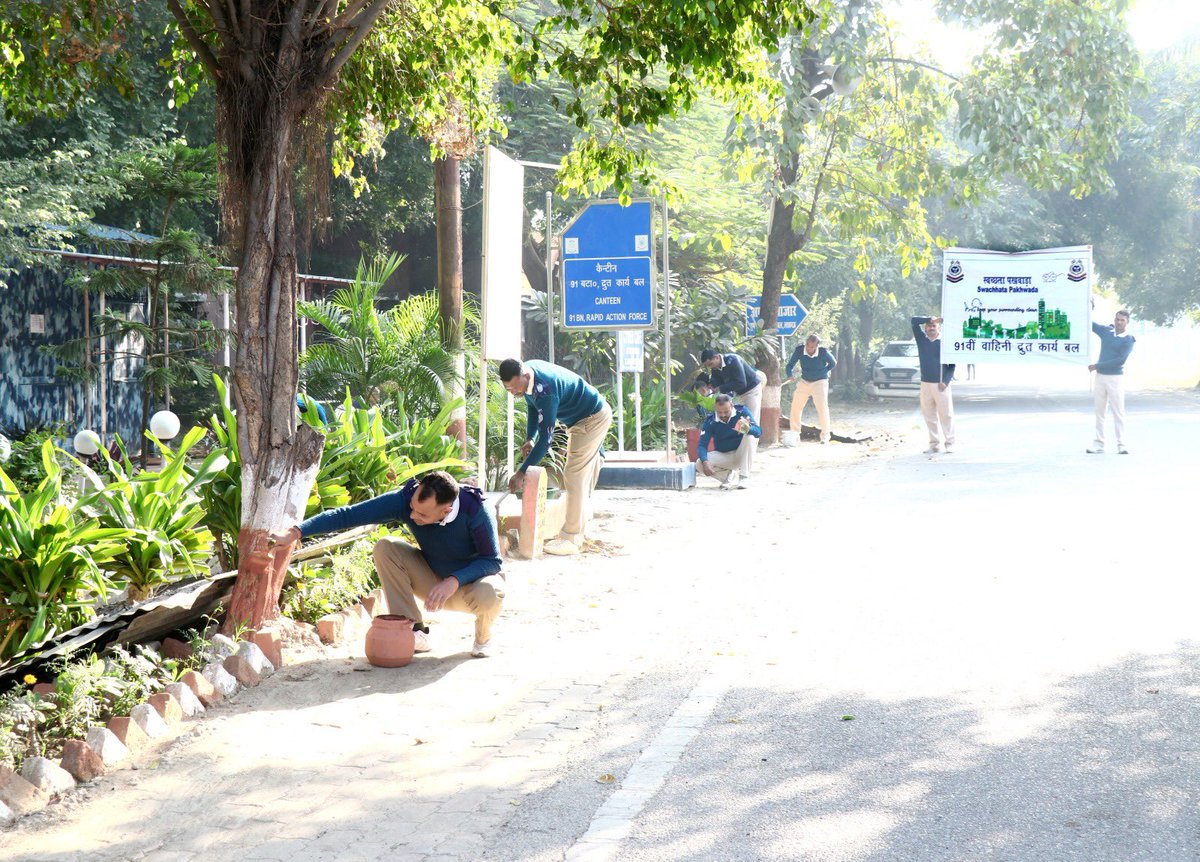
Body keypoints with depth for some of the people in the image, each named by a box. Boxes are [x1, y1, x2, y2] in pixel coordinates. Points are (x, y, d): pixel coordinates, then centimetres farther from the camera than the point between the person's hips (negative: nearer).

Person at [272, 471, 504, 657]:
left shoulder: (475, 509, -31)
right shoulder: (405, 499, -23)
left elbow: (492, 560, -22)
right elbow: (348, 515, -24)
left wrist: (455, 581, -38)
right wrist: (295, 532, -33)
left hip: (469, 583, -3)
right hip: (433, 580, 3)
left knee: (489, 593, -39)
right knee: (386, 547, -22)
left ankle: (483, 637, -1)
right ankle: (415, 633, -14)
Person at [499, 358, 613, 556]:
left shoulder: (544, 389, -36)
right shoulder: (526, 372, -7)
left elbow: (545, 438, -34)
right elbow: (533, 408, 11)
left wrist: (521, 473, -32)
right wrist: (529, 439, -1)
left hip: (592, 419, -10)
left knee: (574, 476, -12)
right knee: (582, 477, 14)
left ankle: (571, 539, -10)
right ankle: (576, 531, 21)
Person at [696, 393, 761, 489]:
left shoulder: (742, 412, -17)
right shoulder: (710, 421, -16)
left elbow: (759, 431, -23)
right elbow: (702, 445, -17)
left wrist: (747, 429, -48)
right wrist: (705, 462, -38)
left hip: (742, 454, -1)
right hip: (722, 455, 1)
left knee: (750, 437, -31)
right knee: (699, 463, -25)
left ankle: (744, 477, -19)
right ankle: (730, 475, 1)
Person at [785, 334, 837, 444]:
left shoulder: (823, 352, -21)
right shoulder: (799, 350, -16)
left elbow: (833, 363, -1)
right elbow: (790, 364, -6)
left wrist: (822, 373, -6)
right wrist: (790, 375, -25)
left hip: (819, 382, -4)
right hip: (804, 381, 4)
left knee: (822, 408, -15)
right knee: (795, 407, 4)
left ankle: (825, 435, -4)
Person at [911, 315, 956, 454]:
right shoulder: (921, 340, 9)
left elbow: (952, 365, -2)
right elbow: (914, 321, 4)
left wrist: (945, 381, -12)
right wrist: (929, 319, -7)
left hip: (941, 385, -4)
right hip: (925, 384, 4)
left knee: (946, 415, -2)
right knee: (929, 415, 5)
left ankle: (949, 444, 3)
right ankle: (935, 445, 10)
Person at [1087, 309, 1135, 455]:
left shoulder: (1128, 340, -7)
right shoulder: (1105, 331, 6)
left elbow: (1121, 360, -15)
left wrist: (1097, 365, -15)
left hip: (1116, 378, -4)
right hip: (1100, 376, 4)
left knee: (1118, 412, -4)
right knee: (1099, 411, 6)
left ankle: (1121, 444, -2)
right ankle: (1099, 444, 10)